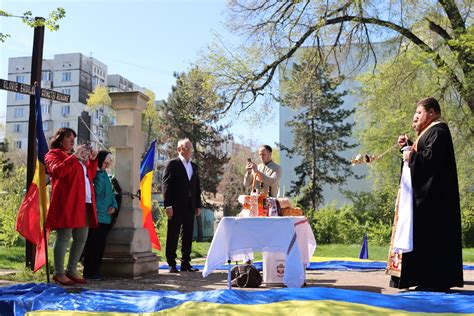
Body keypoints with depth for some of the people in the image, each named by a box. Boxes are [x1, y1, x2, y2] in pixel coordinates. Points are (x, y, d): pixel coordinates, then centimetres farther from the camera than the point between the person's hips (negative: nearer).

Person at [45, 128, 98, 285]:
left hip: (84, 203, 8)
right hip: (67, 202, -8)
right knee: (64, 237, -8)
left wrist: (92, 160, 13)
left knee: (81, 238, 7)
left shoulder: (77, 156, 29)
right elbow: (57, 171, -15)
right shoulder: (53, 154, 5)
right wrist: (74, 156, -16)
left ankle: (72, 270, 16)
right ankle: (59, 273, -3)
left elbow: (90, 175, 27)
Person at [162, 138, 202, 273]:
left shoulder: (194, 167, 18)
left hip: (190, 207, 6)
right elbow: (166, 185, -7)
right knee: (173, 236, 0)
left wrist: (198, 205, 12)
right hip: (176, 207, -6)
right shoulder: (172, 164, -1)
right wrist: (168, 205, -14)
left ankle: (185, 263, 14)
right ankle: (171, 264, 6)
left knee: (188, 236, 7)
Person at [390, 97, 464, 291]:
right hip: (425, 193, 11)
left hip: (434, 193, -11)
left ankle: (437, 281, -5)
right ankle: (430, 280, 15)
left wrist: (412, 156, -10)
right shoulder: (430, 132, 20)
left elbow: (431, 157, -24)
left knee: (432, 233, -9)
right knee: (425, 234, 10)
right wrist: (408, 146, 8)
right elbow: (422, 156, 21)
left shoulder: (438, 131, -11)